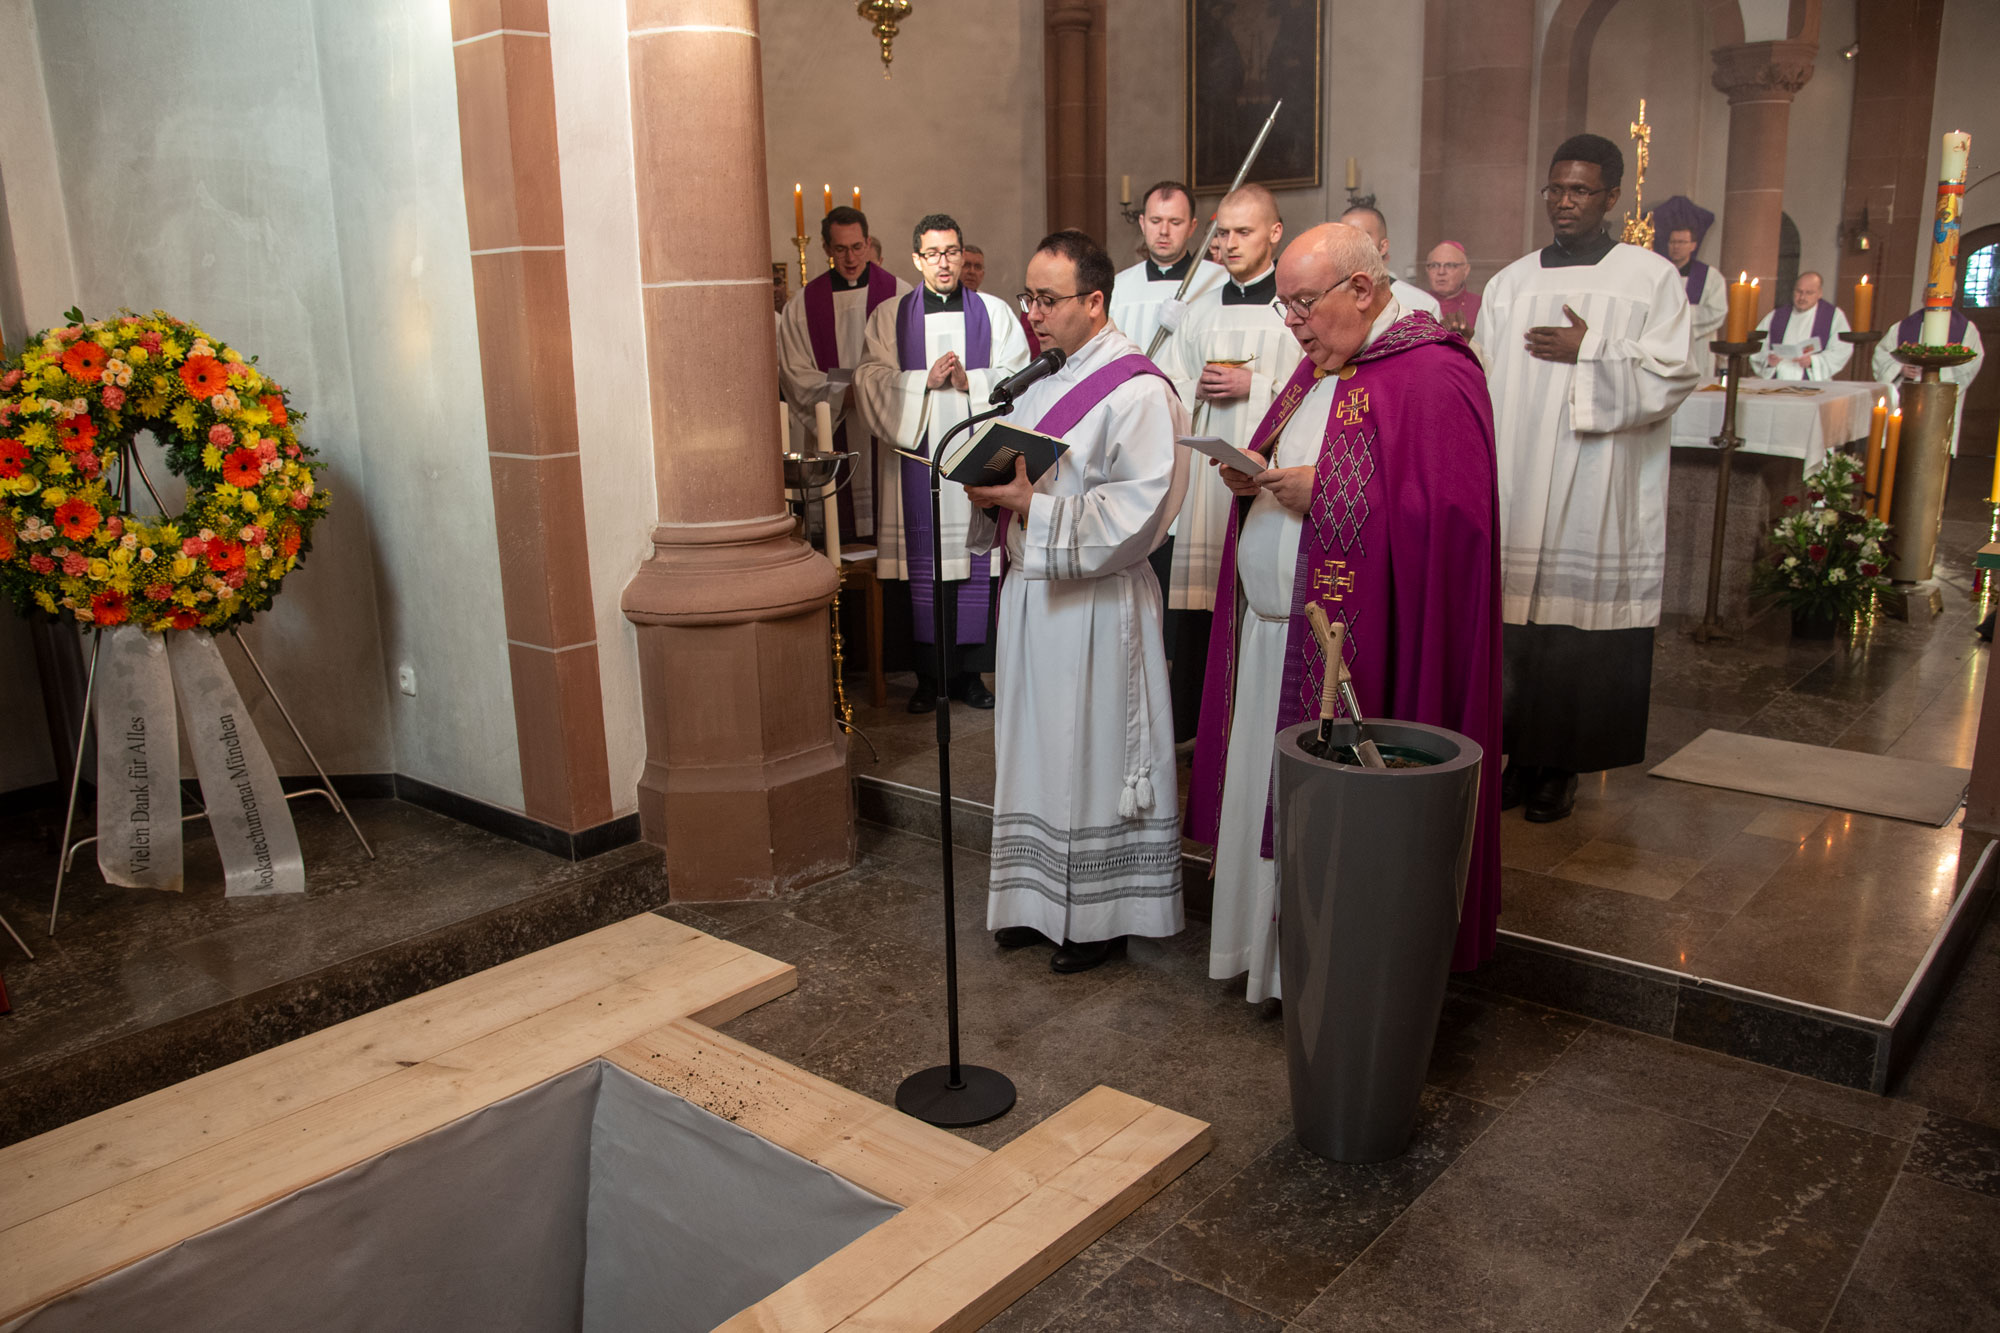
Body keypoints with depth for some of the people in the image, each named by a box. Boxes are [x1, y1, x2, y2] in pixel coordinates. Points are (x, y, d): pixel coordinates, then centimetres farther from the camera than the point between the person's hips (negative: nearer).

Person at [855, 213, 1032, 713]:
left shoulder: (994, 313, 10)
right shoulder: (889, 317, 10)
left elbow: (1017, 379, 2)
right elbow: (872, 380, 1)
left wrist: (970, 381, -13)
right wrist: (925, 381, -12)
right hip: (917, 457, 0)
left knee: (977, 566, 0)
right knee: (923, 566, 0)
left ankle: (969, 672, 10)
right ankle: (928, 676, 9)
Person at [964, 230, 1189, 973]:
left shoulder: (1137, 392, -14)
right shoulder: (1043, 380, 13)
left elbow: (1141, 510, -22)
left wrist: (1035, 506, -23)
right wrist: (991, 487, -1)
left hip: (1095, 603, -8)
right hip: (1030, 589, 8)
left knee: (1093, 751, 2)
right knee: (1035, 747, 14)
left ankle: (1102, 914, 18)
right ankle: (1041, 899, 28)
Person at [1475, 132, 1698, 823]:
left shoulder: (1652, 278, 4)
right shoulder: (1510, 283, 13)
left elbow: (1671, 378, -3)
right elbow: (1485, 385, 10)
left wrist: (1589, 351, -12)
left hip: (1599, 495, -2)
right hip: (1516, 487, 3)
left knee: (1579, 630, -1)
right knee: (1514, 627, 2)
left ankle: (1561, 768, 11)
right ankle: (1518, 758, 13)